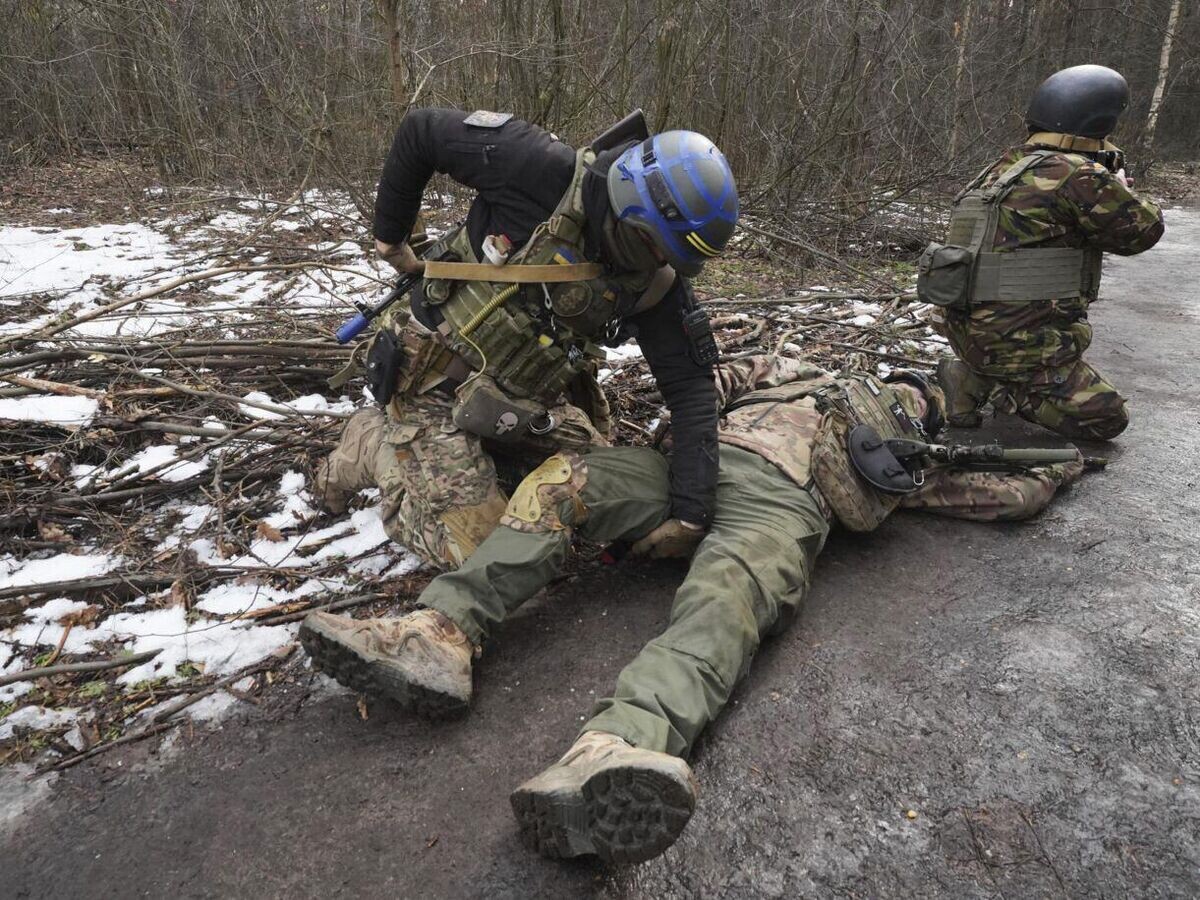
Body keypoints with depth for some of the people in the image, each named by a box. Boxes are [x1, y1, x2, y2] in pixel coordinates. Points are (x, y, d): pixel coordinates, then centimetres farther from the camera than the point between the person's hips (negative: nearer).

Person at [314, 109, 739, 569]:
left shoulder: (654, 279, -10)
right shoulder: (543, 171, -23)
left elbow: (690, 384, -11)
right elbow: (421, 130, -12)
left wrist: (693, 511, -18)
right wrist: (389, 233, -2)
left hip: (525, 402, 6)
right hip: (437, 383, -5)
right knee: (476, 555, -8)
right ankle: (371, 444, 13)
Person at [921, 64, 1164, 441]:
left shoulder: (1005, 166, 9)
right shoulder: (1080, 175, -15)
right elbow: (1145, 230, -1)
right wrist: (1121, 189, 18)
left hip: (967, 328, 9)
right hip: (1014, 339, -8)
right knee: (1107, 418, 2)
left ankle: (978, 372, 11)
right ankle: (984, 383, -7)